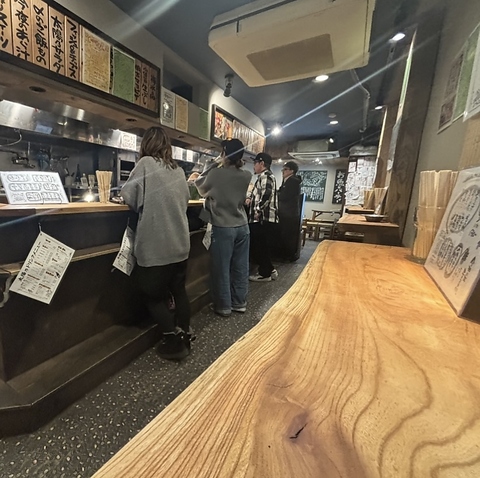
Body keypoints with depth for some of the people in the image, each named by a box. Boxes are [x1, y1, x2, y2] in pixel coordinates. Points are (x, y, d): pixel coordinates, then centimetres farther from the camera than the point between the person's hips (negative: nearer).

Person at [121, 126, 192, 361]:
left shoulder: (146, 163, -6)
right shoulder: (178, 170, 10)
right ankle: (184, 336, 27)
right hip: (180, 242, 6)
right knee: (178, 289, 17)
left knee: (153, 293, 10)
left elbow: (129, 196, -4)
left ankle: (173, 341, 12)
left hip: (156, 244, -6)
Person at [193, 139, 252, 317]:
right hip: (242, 226, 5)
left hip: (223, 227, -5)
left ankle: (224, 306, 17)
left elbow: (200, 188, 5)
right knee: (240, 267, 12)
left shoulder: (216, 173, -11)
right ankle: (239, 303, 25)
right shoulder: (246, 176, 1)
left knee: (222, 268, 6)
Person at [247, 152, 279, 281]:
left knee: (259, 247, -1)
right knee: (261, 246, 15)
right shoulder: (263, 177, 22)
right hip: (263, 218, 10)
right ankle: (270, 270, 24)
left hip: (263, 218, -10)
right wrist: (251, 199, 15)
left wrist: (257, 210, -19)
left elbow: (266, 195, -25)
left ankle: (265, 273, 11)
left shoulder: (265, 176, -11)